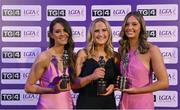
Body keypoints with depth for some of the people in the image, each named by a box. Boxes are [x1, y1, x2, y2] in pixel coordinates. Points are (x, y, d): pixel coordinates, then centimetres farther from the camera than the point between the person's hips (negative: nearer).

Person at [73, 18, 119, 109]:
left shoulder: (115, 56, 2)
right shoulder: (83, 53, -5)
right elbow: (74, 83, -9)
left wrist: (113, 86, -6)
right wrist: (91, 77, -24)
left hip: (108, 103, 3)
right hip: (86, 103, -2)